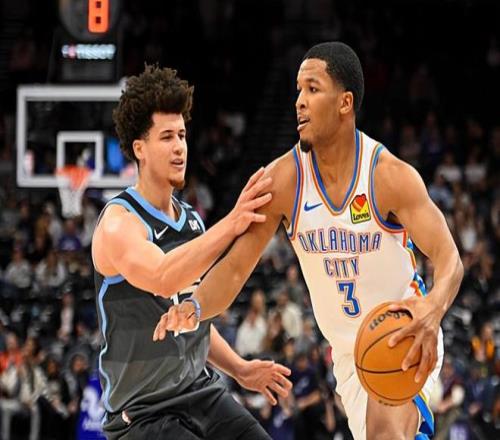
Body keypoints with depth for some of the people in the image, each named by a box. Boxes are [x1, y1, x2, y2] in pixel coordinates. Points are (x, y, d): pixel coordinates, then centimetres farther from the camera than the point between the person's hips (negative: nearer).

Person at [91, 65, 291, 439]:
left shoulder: (192, 221, 11)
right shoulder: (119, 223, -15)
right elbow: (162, 279, -37)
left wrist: (239, 369, 14)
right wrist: (229, 226, -43)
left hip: (203, 392, 8)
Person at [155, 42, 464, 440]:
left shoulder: (391, 176, -20)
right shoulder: (282, 180, -11)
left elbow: (449, 258, -27)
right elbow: (235, 268, -9)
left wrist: (434, 307, -50)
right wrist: (194, 307, -31)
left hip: (404, 337, -5)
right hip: (348, 353, 5)